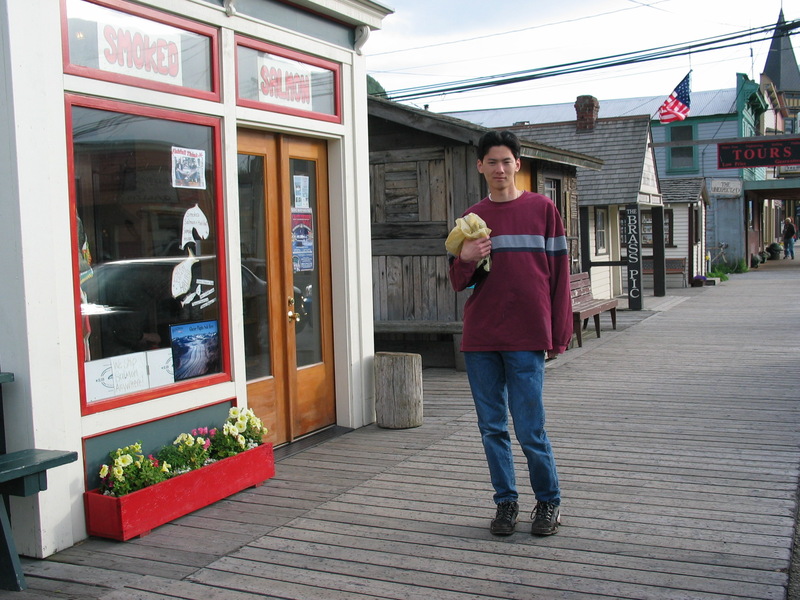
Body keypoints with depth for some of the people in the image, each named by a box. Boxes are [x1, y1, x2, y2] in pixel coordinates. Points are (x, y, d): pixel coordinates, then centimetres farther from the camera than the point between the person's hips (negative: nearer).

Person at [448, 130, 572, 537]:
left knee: (530, 429, -2)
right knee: (492, 427, 8)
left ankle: (549, 501, 18)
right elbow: (458, 283, 12)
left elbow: (559, 273, 3)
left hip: (526, 337, -3)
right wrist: (465, 260, -11)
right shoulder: (472, 218, 11)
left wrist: (560, 334, -2)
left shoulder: (542, 209, 4)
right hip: (480, 339, 3)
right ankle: (505, 501, 21)